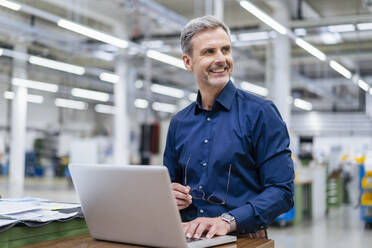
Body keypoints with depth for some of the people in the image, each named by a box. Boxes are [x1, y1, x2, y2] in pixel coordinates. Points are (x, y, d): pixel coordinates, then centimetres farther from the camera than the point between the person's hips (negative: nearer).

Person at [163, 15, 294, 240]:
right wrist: (169, 194, -2)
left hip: (244, 239, -3)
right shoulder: (179, 123, 11)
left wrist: (228, 221, -21)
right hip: (187, 238, 4)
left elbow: (282, 191, -9)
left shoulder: (260, 113, -4)